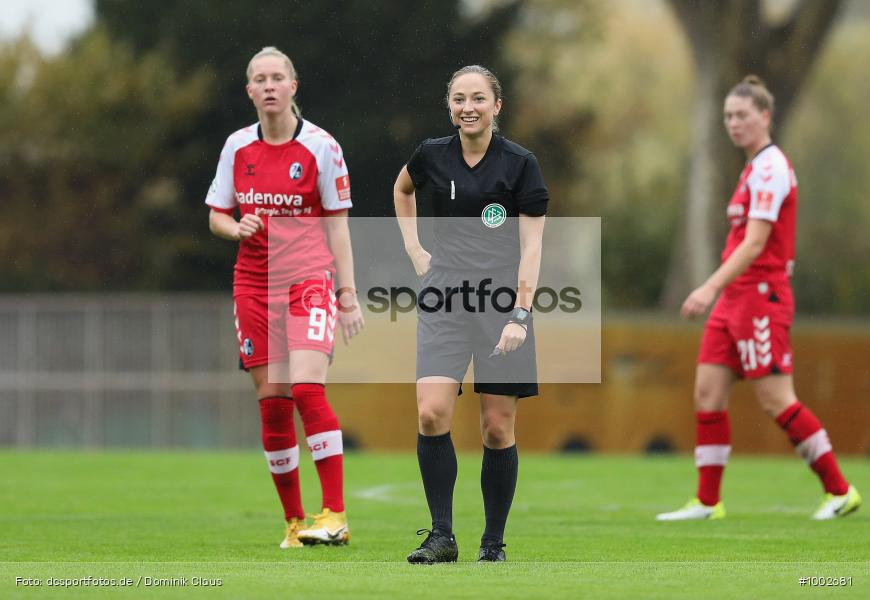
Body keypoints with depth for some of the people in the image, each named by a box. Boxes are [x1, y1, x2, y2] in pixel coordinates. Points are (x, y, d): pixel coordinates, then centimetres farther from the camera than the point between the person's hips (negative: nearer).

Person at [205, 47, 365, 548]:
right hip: (254, 283, 4)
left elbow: (337, 224, -1)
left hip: (310, 279, -4)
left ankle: (335, 515, -21)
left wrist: (348, 295, -5)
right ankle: (294, 521, 11)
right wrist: (236, 228, -10)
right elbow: (216, 217, 14)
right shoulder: (237, 147, 7)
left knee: (307, 388, -20)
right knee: (272, 403, 2)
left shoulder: (320, 145, -3)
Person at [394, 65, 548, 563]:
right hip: (444, 298, 2)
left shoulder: (520, 163, -3)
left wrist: (520, 315, -16)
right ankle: (442, 535, -7)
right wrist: (413, 247, 16)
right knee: (432, 413, -14)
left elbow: (531, 247, -6)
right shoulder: (432, 156, 6)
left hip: (502, 300, -2)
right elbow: (402, 190, 30)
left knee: (498, 428, 0)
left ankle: (494, 544, 11)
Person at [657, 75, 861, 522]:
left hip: (761, 295, -9)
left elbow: (755, 243, -21)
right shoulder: (756, 167, 16)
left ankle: (840, 491, 2)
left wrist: (711, 287, -27)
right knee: (707, 393, 3)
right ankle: (707, 502, 6)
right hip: (735, 298, 9)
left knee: (776, 399, -7)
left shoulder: (770, 167, -14)